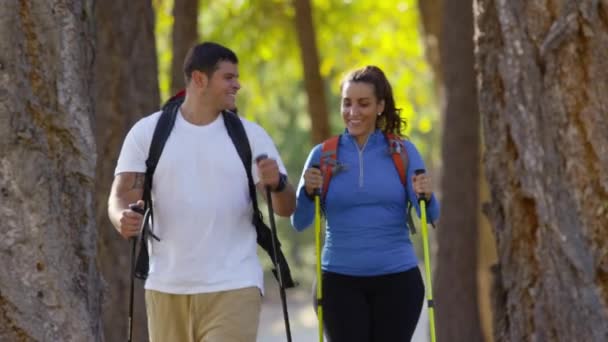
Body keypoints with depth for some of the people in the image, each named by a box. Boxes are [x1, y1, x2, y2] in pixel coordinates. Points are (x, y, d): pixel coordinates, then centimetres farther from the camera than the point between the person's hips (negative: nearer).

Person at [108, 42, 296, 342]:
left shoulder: (250, 135, 2)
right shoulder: (148, 132, 1)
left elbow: (286, 207, -1)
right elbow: (120, 194, -3)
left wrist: (277, 184, -24)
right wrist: (123, 217, -27)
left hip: (233, 287, -1)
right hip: (167, 287, 1)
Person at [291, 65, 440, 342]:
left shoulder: (403, 153, 4)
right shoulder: (323, 155, 4)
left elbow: (430, 217, -3)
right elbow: (299, 223, 0)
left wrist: (426, 196, -24)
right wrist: (308, 191, -20)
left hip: (397, 280, 0)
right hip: (340, 282, 0)